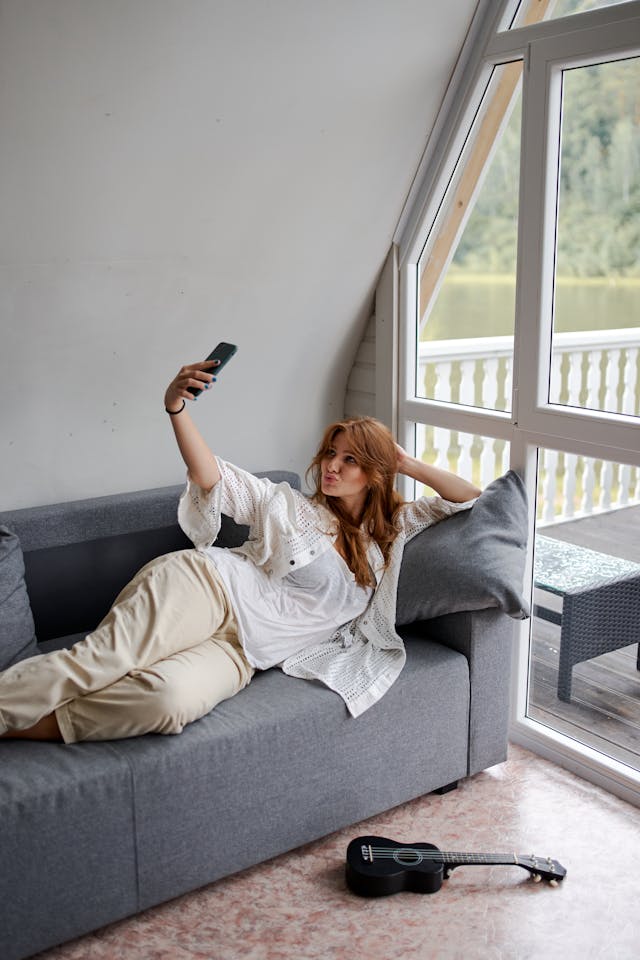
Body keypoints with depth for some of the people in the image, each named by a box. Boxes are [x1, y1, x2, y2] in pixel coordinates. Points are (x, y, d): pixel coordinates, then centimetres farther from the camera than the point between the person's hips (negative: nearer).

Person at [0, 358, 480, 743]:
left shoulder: (390, 533, 21)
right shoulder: (289, 504, 13)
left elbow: (468, 499, 24)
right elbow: (212, 477, 2)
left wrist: (410, 464, 11)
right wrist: (176, 409, -13)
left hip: (239, 650, 1)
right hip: (203, 586, 0)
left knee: (172, 699, -33)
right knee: (101, 658, -28)